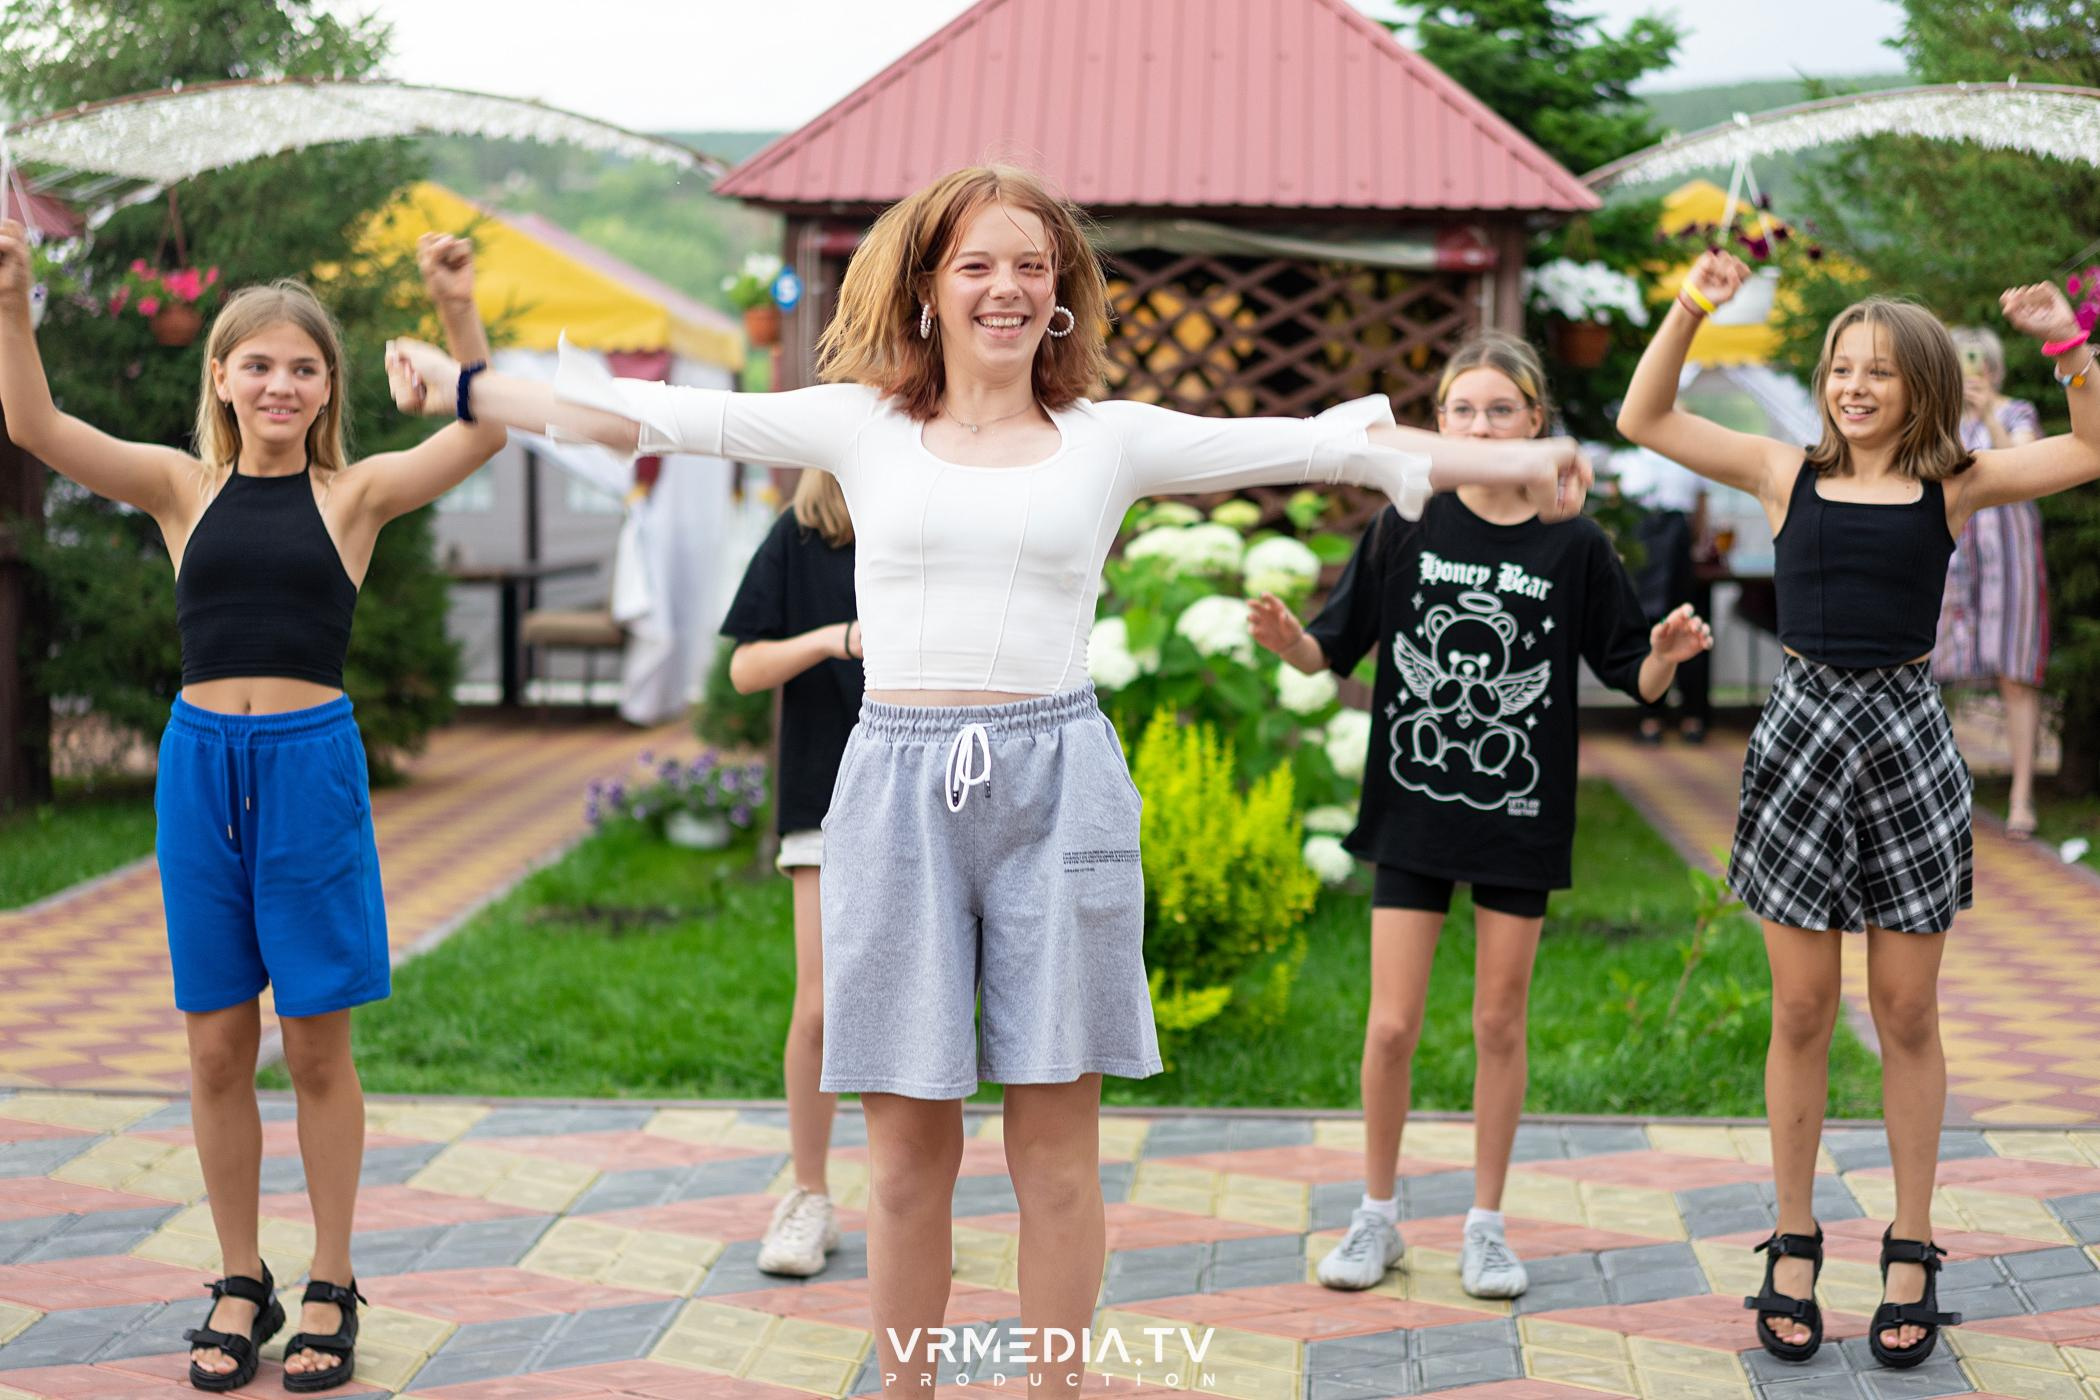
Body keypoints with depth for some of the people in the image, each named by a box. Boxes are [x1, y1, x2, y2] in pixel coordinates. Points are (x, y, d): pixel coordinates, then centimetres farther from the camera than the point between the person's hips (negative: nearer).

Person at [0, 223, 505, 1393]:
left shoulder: (354, 494, 1)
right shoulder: (184, 488, 5)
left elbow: (484, 431, -12)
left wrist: (459, 315, -24)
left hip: (312, 762, -2)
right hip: (201, 759, 2)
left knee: (318, 1041, 6)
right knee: (217, 1044, 8)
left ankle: (332, 1288, 18)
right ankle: (242, 1285, 23)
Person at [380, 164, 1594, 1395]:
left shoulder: (1114, 439, 7)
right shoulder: (861, 424, 7)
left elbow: (1316, 444, 4)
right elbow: (661, 417, 5)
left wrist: (1504, 460, 0)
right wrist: (466, 389, 2)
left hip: (1057, 784, 0)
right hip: (899, 783, 0)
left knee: (1056, 1141, 5)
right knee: (908, 1145, 6)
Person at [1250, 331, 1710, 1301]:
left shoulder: (1573, 547, -2)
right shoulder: (1405, 532, -1)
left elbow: (1634, 679, 2)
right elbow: (1330, 652, 2)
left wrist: (1667, 657, -19)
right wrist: (1284, 637, -18)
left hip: (1520, 814, 0)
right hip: (1414, 809, 0)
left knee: (1500, 1023, 7)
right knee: (1392, 1026, -1)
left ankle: (1486, 1226, 21)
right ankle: (1377, 1216, 18)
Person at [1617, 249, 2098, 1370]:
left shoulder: (1953, 486, 4)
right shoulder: (1788, 475, 5)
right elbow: (1644, 419, 4)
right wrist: (1689, 311, -5)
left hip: (1906, 740, 0)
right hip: (1801, 732, 1)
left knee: (1908, 1015, 6)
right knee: (1800, 1012, 5)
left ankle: (1911, 1253, 17)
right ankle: (1793, 1247, 16)